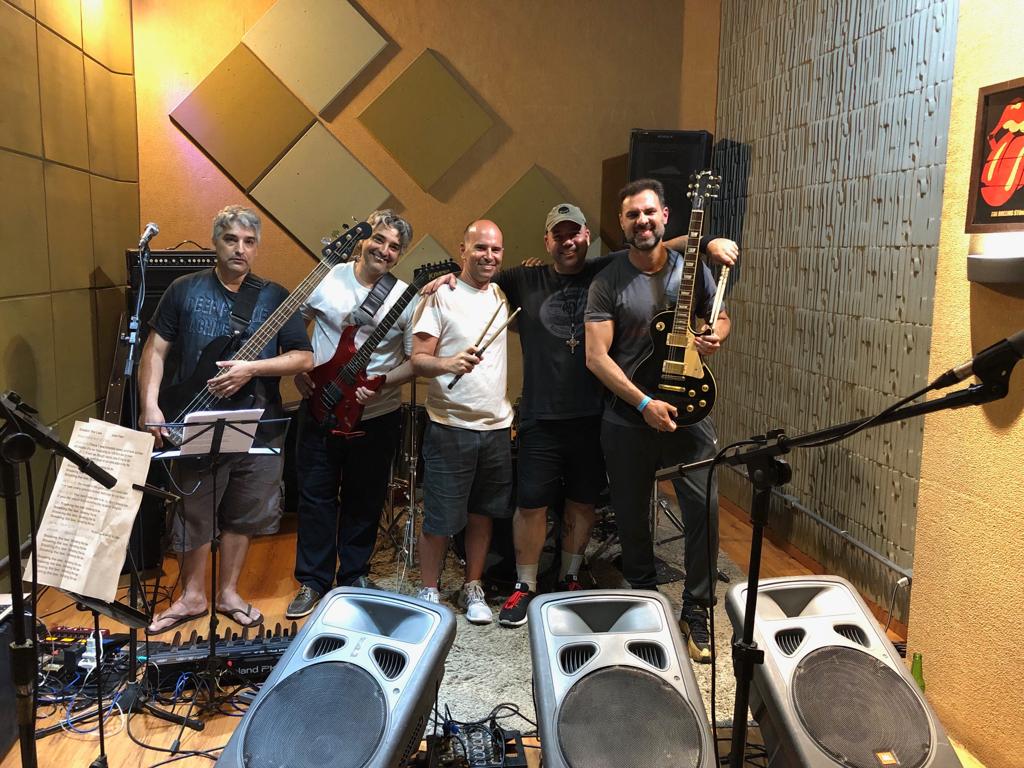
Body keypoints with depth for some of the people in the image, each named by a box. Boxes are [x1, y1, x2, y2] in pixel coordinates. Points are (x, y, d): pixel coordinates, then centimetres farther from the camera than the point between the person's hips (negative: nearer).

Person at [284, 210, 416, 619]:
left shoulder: (406, 299, -5)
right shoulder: (328, 279, -4)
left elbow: (415, 361, -2)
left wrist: (383, 382, -18)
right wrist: (298, 369, -5)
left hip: (378, 416, 0)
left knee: (365, 499, 13)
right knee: (316, 495, 7)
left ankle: (355, 575, 31)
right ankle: (312, 580, 23)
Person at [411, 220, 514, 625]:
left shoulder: (502, 296, 11)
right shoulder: (441, 296, -6)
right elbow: (417, 360, -11)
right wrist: (448, 364, -30)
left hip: (497, 427, 5)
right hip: (450, 427, -5)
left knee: (483, 513, 14)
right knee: (440, 519, 1)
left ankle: (473, 587, 30)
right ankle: (429, 592, 20)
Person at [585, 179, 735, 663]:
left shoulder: (693, 269, 3)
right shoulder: (607, 282, -5)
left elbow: (721, 318, 17)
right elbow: (596, 356, -10)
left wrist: (715, 336, -7)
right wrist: (644, 403, -18)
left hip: (689, 414, 1)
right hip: (627, 421, -1)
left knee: (705, 510, -6)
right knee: (632, 518, 10)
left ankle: (695, 614, 14)